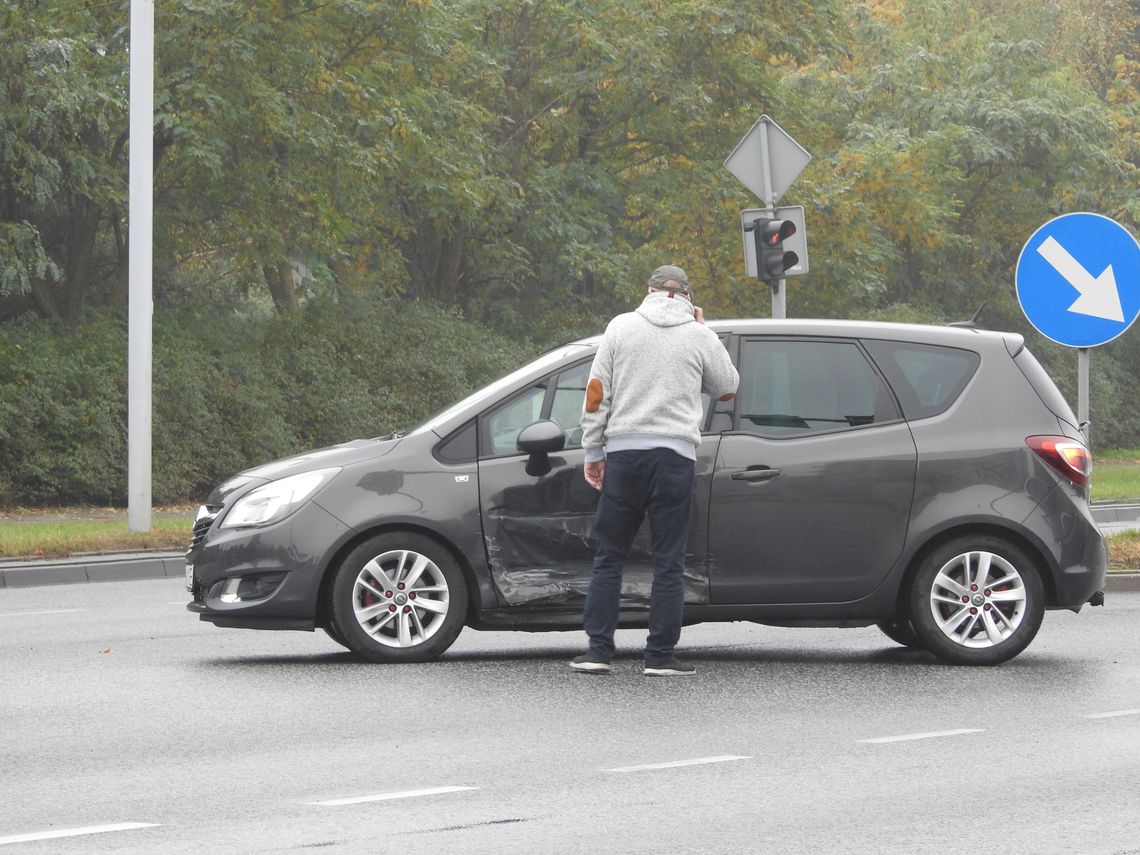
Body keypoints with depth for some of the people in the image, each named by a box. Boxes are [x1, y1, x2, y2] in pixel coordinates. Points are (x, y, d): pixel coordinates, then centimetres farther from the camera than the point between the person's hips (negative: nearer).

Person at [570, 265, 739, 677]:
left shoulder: (621, 326, 5)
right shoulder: (700, 336, 4)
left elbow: (596, 394, 3)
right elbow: (726, 388, 20)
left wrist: (593, 451, 10)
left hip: (623, 451, 1)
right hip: (675, 455, -1)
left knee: (608, 557, 8)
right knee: (668, 561, 3)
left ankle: (598, 650, 4)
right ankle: (660, 655, 1)